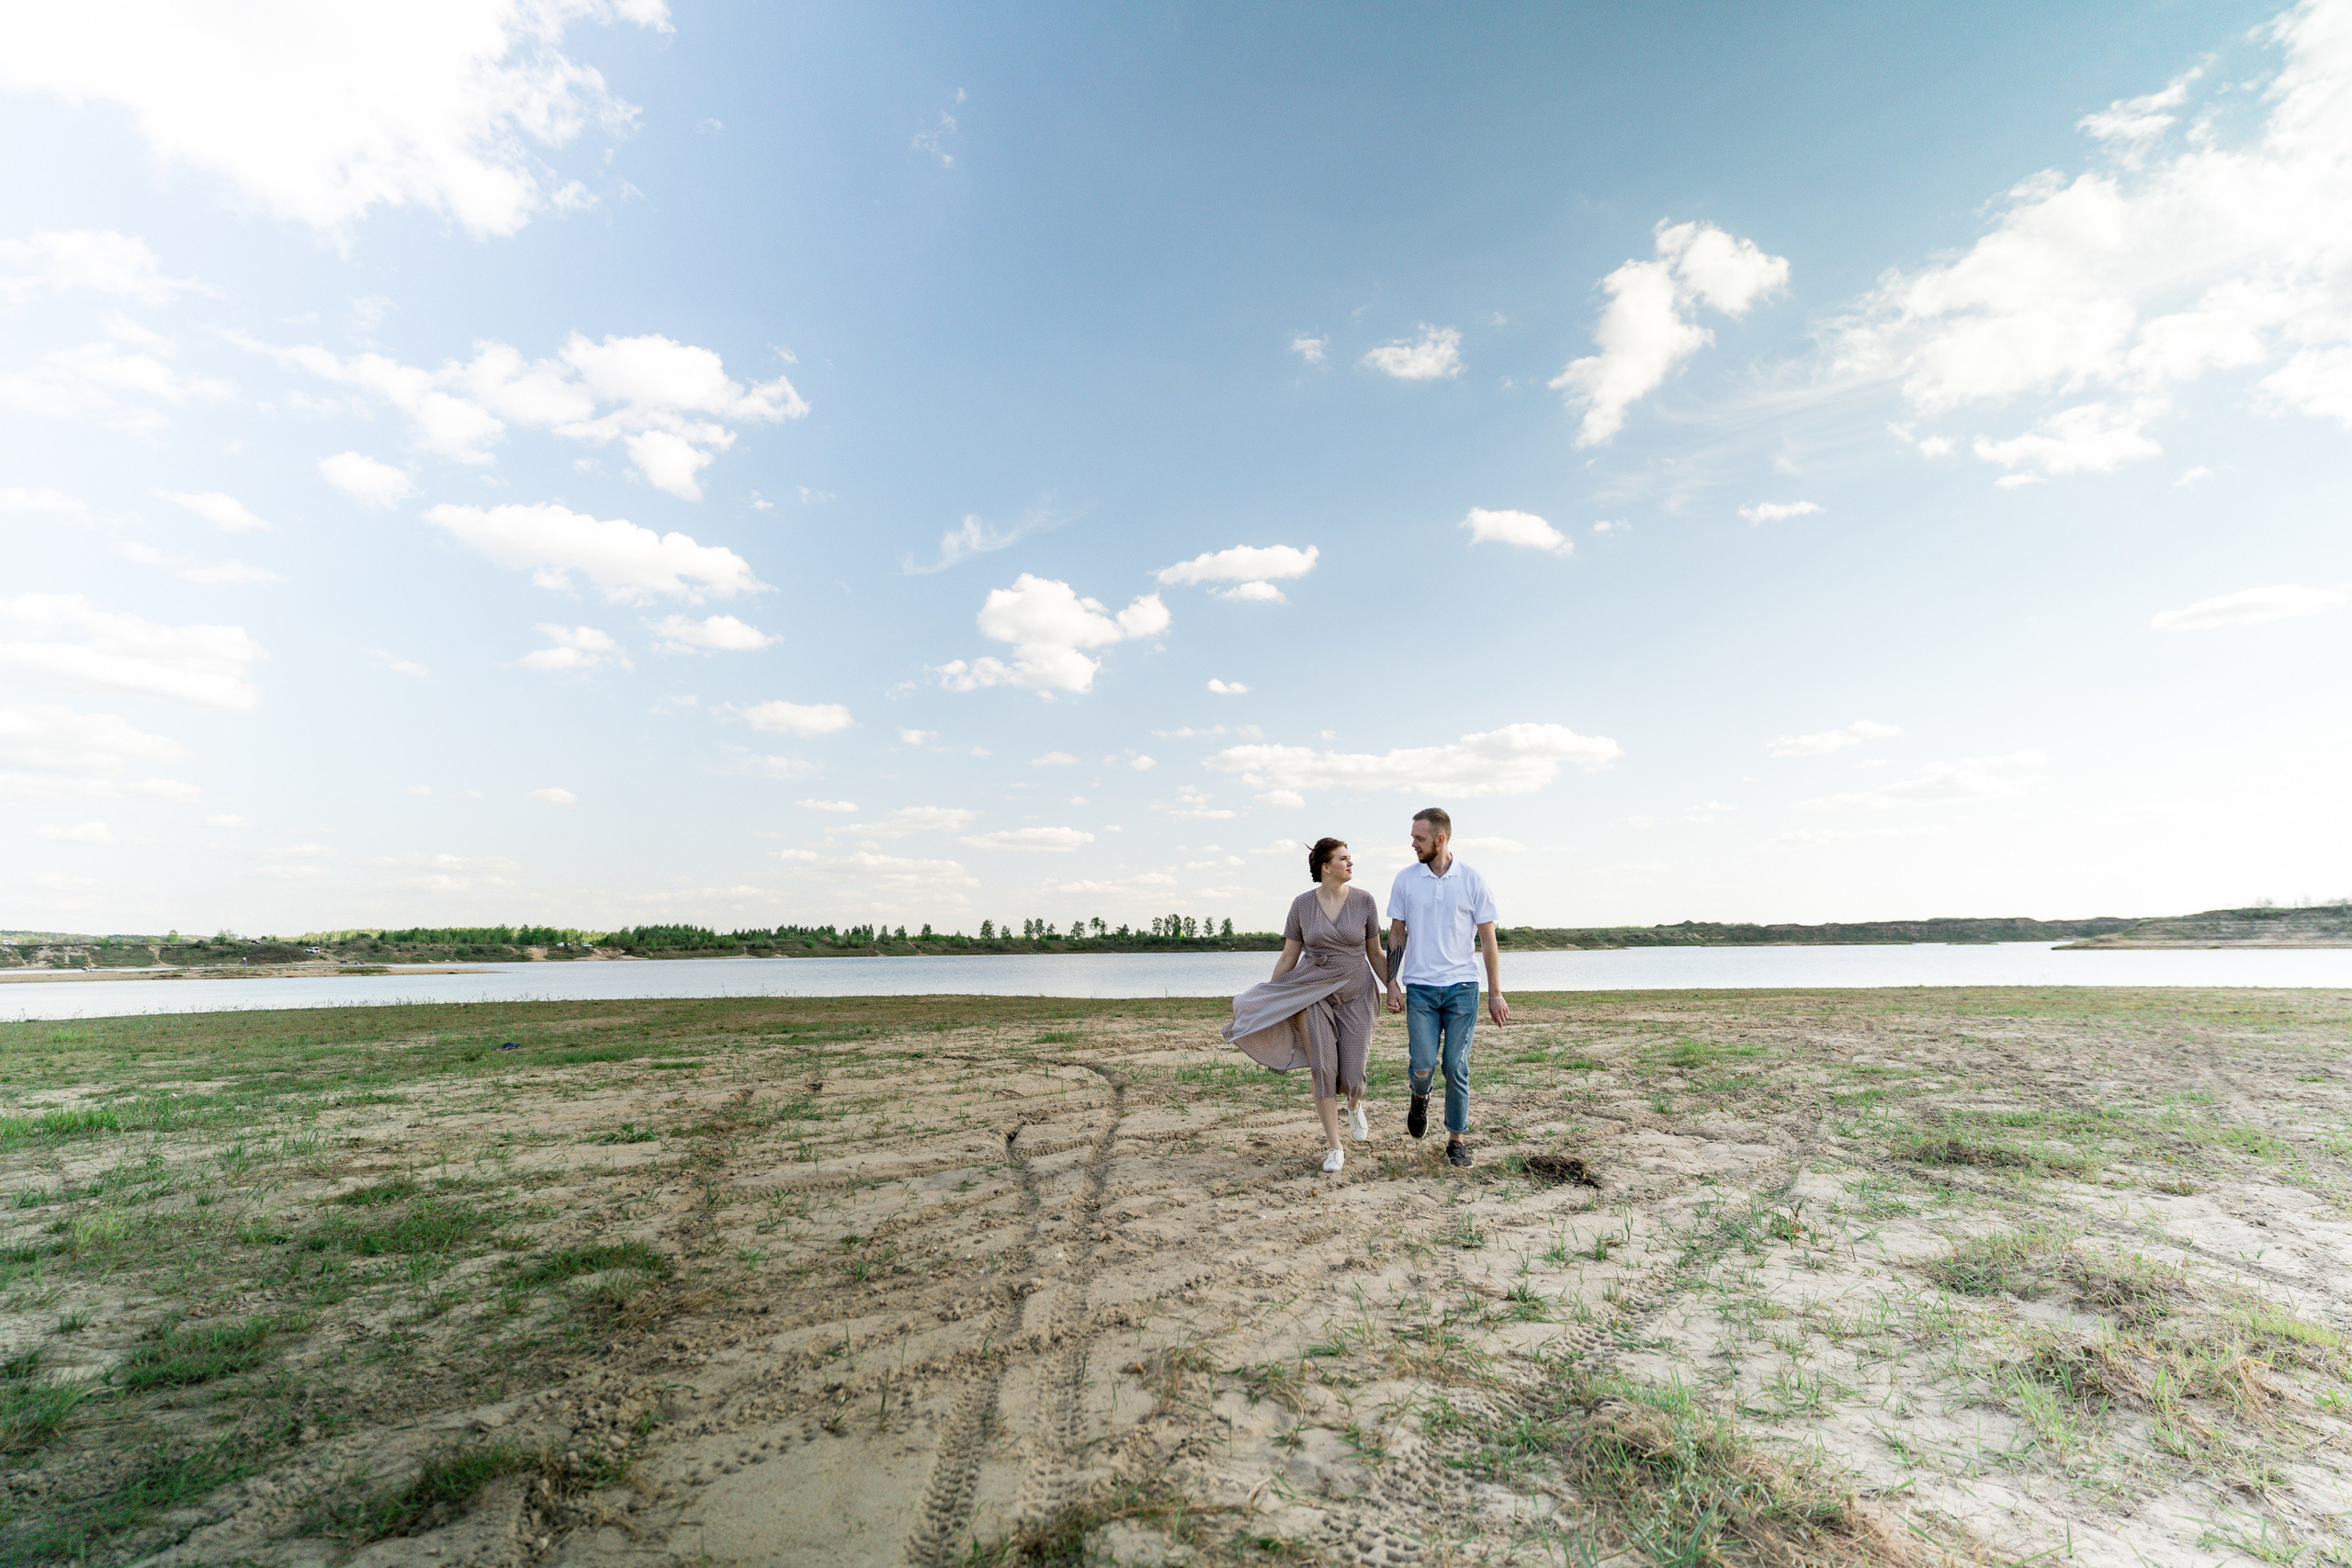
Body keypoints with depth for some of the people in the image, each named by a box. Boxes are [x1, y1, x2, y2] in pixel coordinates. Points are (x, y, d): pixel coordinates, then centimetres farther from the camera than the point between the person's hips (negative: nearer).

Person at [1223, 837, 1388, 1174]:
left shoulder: (1364, 901, -3)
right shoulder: (1302, 904, -3)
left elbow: (1375, 954, 7)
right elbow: (1287, 958, 3)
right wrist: (1268, 1002, 2)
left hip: (1354, 994, 0)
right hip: (1313, 992, 0)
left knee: (1351, 1076, -2)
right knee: (1323, 1068, -8)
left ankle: (1355, 1104, 36)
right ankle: (1333, 1148, 7)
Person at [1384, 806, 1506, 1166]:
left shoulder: (1472, 880, -1)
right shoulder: (1405, 879, 3)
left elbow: (1487, 938, 2)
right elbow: (1397, 934, 8)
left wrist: (1495, 993, 0)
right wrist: (1392, 983, 1)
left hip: (1462, 987, 0)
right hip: (1420, 988, 1)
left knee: (1457, 1066, 1)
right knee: (1422, 1064, -6)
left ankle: (1456, 1137, 18)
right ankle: (1420, 1097, 28)